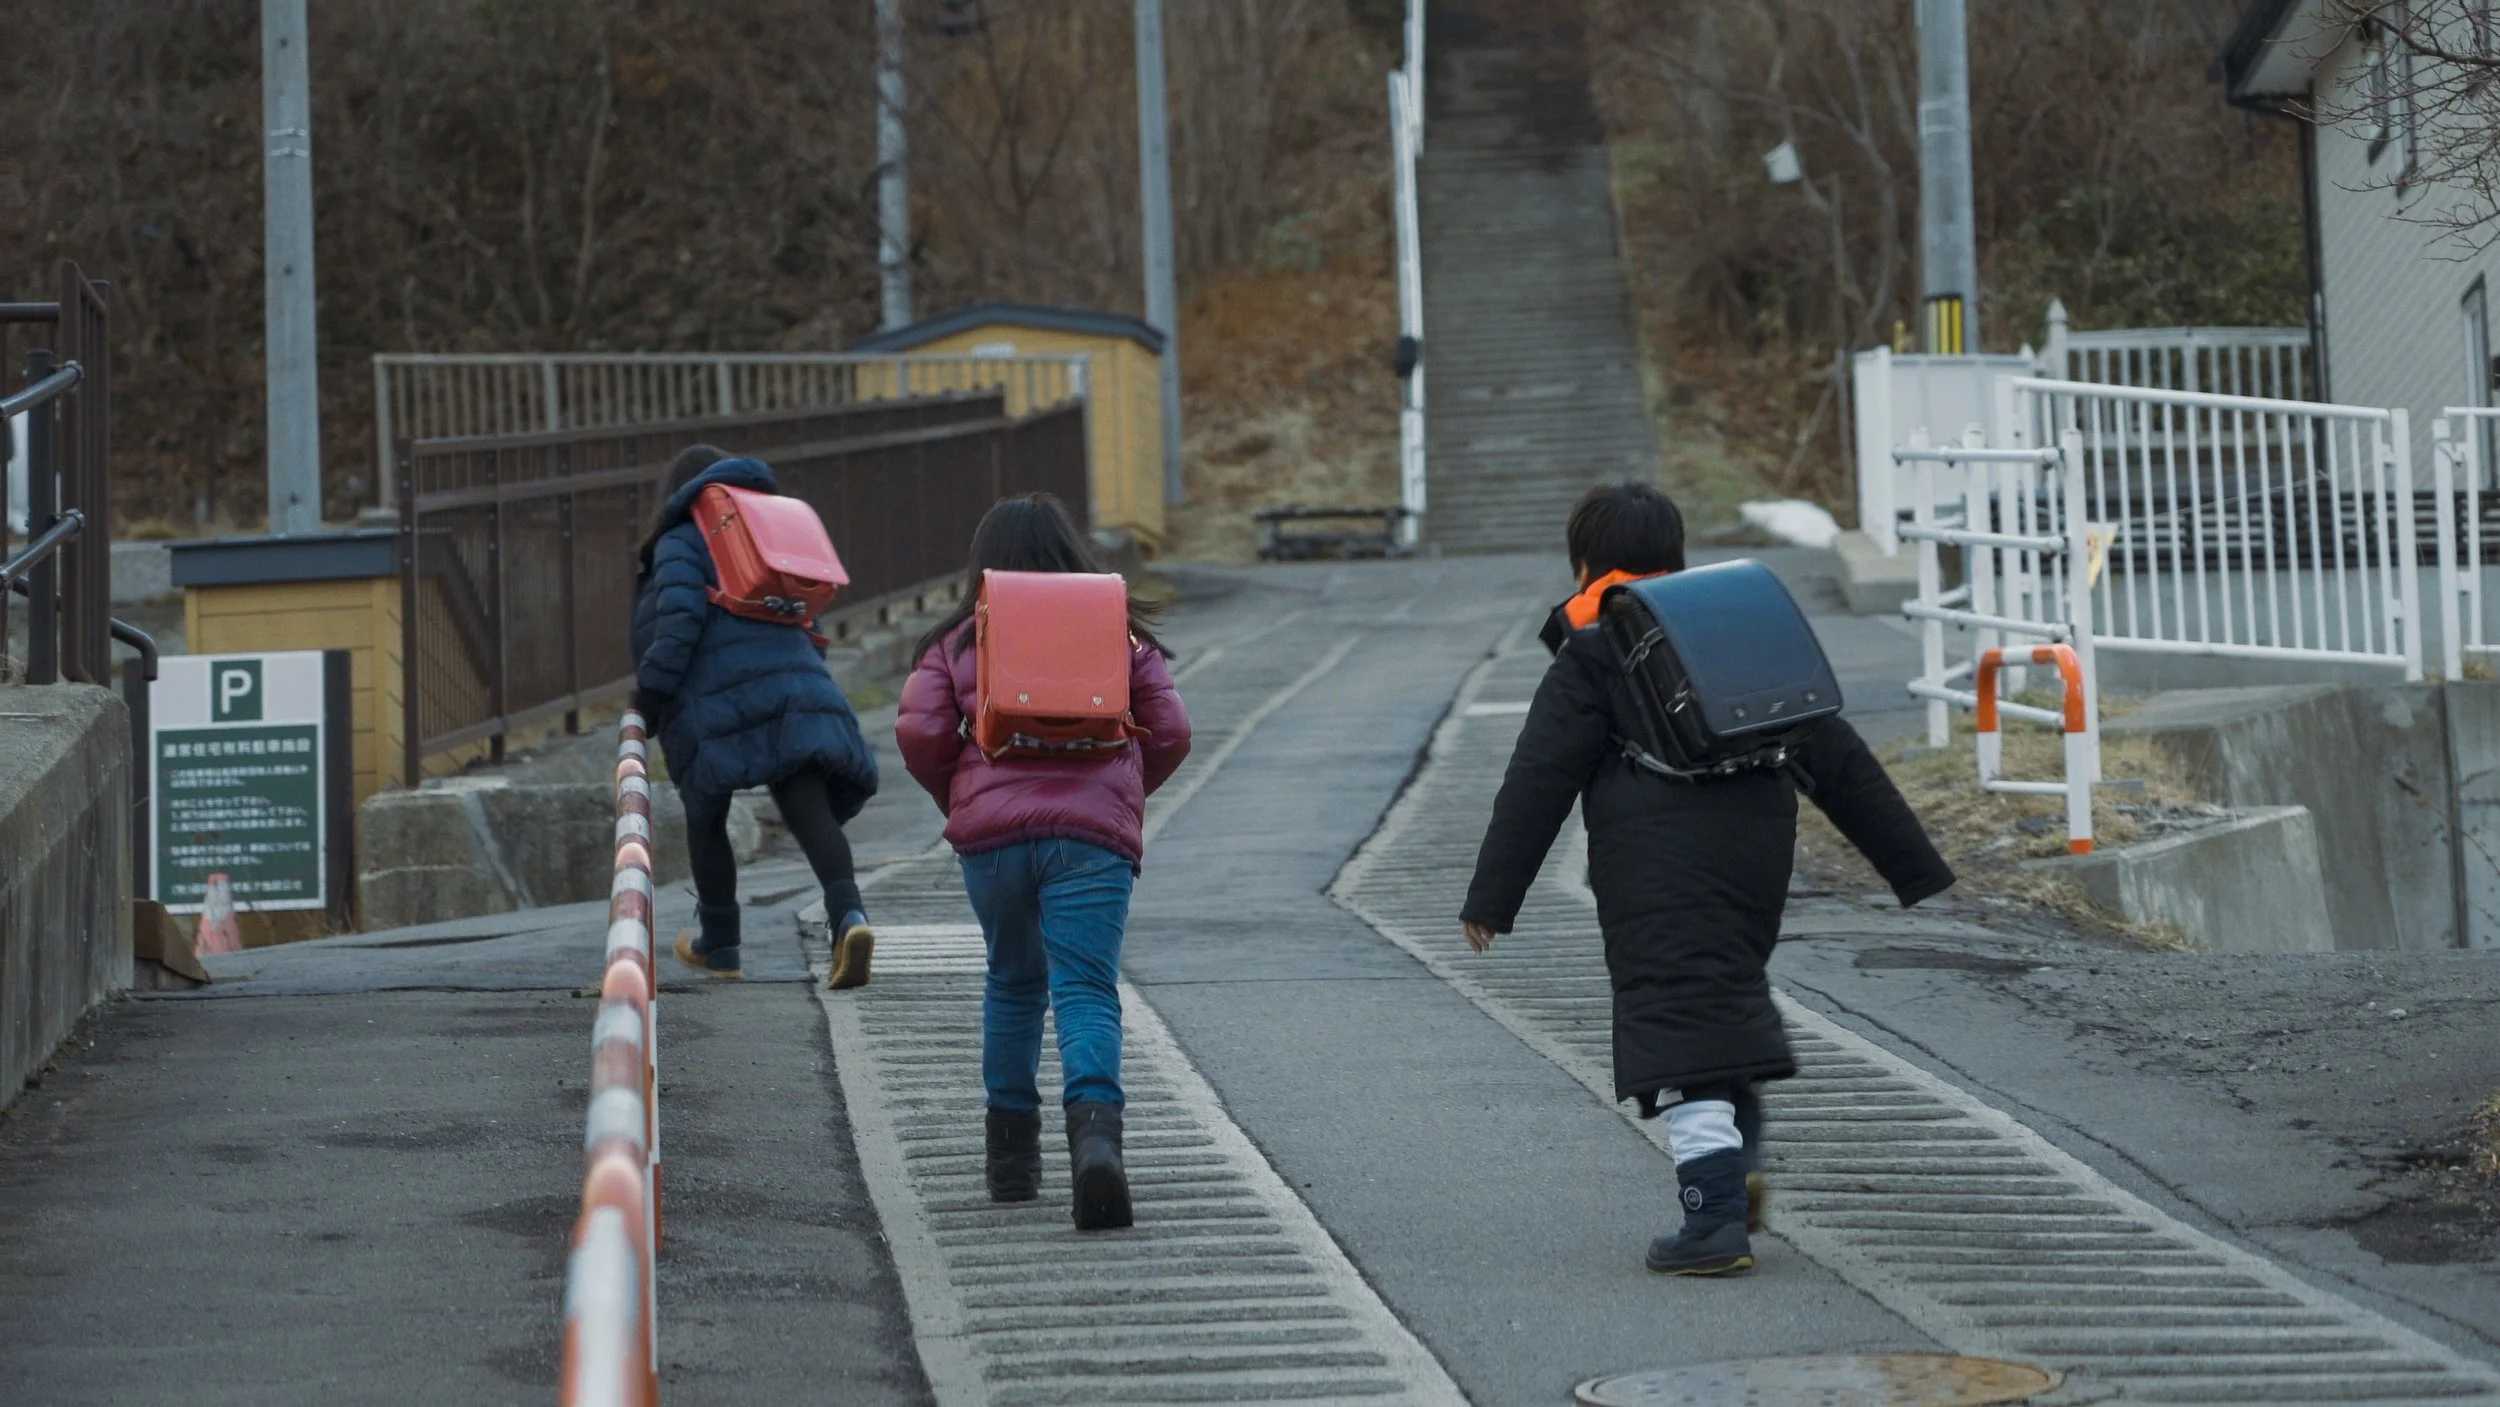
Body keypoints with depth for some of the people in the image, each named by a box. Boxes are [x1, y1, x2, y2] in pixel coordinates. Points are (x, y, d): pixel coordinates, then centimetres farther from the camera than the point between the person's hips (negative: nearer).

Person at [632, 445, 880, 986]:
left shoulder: (680, 543, 3)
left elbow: (680, 616, -12)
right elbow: (806, 615, 24)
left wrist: (650, 693, -9)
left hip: (717, 699, -5)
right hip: (797, 687, 5)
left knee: (706, 819, 13)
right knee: (810, 809, -6)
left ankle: (719, 945, 24)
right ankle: (849, 914, -31)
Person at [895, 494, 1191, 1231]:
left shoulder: (959, 642, 9)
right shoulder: (1121, 632, 10)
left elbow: (920, 733, -2)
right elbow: (1170, 732, 7)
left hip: (991, 834, 1)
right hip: (1095, 833, -1)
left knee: (1012, 981, 20)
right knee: (1086, 988, -7)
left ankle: (1011, 1154, 22)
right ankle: (1094, 1128, -32)